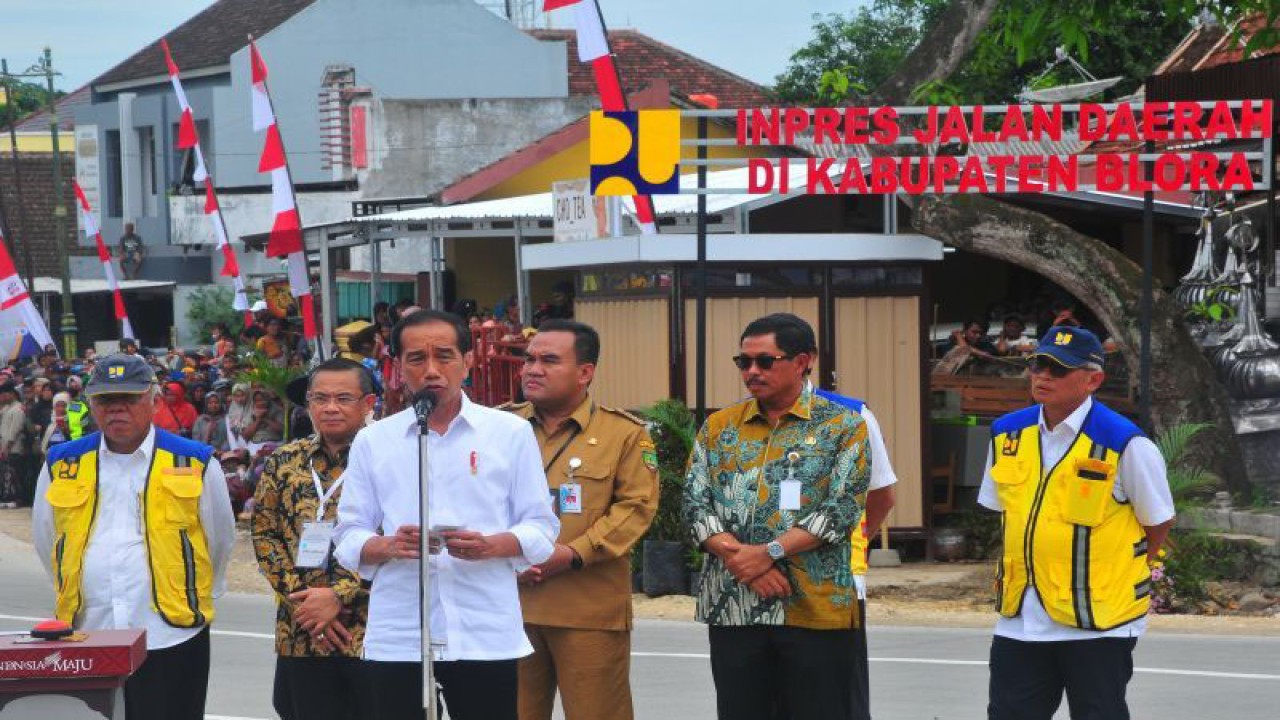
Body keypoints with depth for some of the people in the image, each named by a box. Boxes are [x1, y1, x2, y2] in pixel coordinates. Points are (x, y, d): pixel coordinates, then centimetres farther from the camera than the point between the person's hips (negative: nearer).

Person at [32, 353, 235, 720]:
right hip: (87, 640, 2)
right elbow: (46, 541, 22)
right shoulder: (61, 466, 8)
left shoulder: (196, 464, 2)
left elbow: (219, 541, 15)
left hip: (171, 639, -2)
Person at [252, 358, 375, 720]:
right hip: (301, 636, 4)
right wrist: (303, 600, -5)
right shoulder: (284, 462, 11)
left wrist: (338, 596, -16)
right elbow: (265, 536, 8)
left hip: (370, 633, -3)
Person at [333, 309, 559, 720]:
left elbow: (541, 531, 6)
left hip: (487, 635, -1)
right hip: (397, 638, 1)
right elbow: (349, 539, 8)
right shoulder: (372, 442, 10)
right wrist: (390, 547, -14)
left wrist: (491, 546, -15)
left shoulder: (510, 433, 7)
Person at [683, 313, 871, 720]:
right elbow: (696, 507, 4)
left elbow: (841, 511, -9)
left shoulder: (843, 427, 1)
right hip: (732, 607, 3)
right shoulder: (718, 428, 11)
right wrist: (740, 558, -13)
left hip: (816, 608, -3)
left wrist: (769, 553, -17)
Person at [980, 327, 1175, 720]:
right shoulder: (1007, 434, 4)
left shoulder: (1125, 444, -13)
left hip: (1099, 623, -5)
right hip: (1020, 619, 5)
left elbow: (1158, 523, -2)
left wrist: (1113, 576, 4)